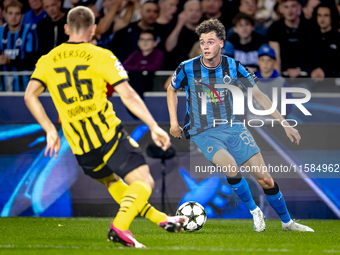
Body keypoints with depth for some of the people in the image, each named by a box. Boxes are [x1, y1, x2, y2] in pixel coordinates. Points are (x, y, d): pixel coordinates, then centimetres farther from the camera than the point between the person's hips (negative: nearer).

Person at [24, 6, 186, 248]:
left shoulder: (47, 61, 9)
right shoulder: (101, 57, -2)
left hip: (79, 146, 5)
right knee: (143, 181, -4)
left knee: (111, 181, 28)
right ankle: (119, 226, -28)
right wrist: (154, 127, -4)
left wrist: (50, 131, 8)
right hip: (109, 135, -5)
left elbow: (30, 95, 1)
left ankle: (161, 219, 33)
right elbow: (128, 96, -8)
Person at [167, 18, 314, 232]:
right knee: (231, 167, -32)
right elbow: (172, 90, 12)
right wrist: (174, 122, 5)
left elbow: (258, 96, 3)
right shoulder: (187, 69, -10)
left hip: (232, 127, 2)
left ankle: (287, 222, 17)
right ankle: (254, 211, -9)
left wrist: (284, 124, 1)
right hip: (204, 133, -2)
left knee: (265, 179, -3)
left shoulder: (233, 67, -6)